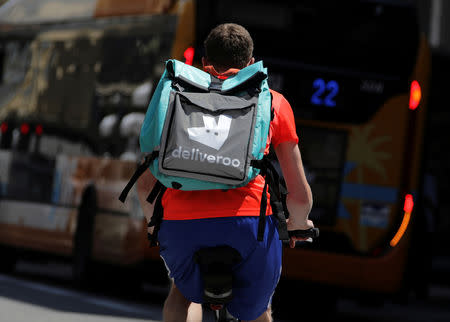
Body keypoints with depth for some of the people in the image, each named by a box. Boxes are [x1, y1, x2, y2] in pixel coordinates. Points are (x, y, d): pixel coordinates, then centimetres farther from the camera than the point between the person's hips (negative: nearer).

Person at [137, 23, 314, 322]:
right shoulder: (274, 102, 21)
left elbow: (145, 186, 23)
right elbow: (300, 196, 21)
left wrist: (156, 223, 44)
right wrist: (298, 225, 43)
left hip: (181, 221, 1)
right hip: (248, 218, -1)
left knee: (185, 288, 33)